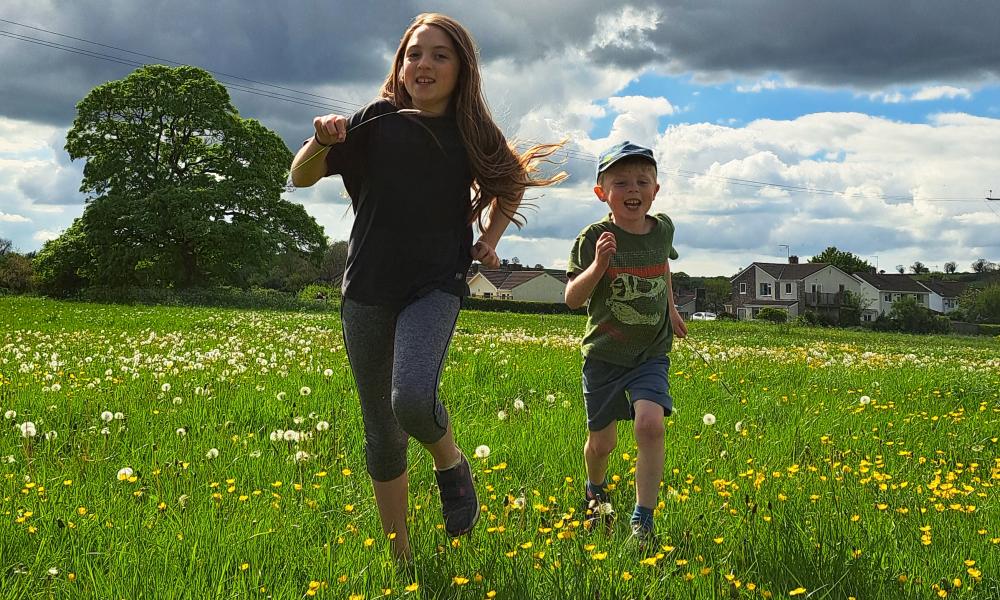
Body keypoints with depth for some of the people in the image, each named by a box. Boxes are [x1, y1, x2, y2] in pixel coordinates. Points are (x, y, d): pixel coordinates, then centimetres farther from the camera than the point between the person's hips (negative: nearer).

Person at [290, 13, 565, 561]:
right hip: (367, 290, 2)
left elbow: (508, 186, 20)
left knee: (412, 398, -30)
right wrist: (321, 141, -22)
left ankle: (450, 462, 5)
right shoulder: (378, 121, -3)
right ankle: (400, 559, 24)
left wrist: (488, 241, 6)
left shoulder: (473, 134, -1)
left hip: (435, 287, -2)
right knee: (382, 435, 8)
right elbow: (301, 177, -2)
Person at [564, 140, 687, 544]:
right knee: (602, 441, 8)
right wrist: (599, 264, -33)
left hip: (651, 352, 2)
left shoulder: (662, 229, -2)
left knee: (650, 424, -21)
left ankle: (642, 521, -11)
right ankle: (596, 490, 43)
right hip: (604, 354, -2)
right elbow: (573, 299, -17)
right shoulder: (594, 238, -14)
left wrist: (671, 309, 30)